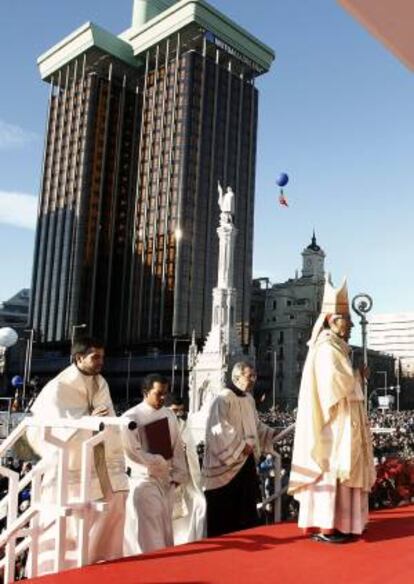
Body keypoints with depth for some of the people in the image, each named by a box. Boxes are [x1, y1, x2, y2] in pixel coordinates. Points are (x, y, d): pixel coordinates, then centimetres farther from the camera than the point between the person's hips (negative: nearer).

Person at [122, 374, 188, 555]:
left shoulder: (169, 415, 5)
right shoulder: (131, 417, -12)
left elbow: (177, 447, 8)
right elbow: (132, 452, -14)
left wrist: (178, 474, 1)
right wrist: (160, 463, -10)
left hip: (167, 480, 6)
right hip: (143, 480, -5)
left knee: (165, 528, 13)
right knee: (147, 532, -4)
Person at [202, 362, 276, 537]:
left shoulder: (249, 399, 12)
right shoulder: (223, 398, -15)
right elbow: (219, 429, -21)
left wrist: (272, 434, 6)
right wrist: (241, 445, -21)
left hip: (247, 462, 8)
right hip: (227, 464, -8)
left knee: (246, 508, 13)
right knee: (225, 512, 1)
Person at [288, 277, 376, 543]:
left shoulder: (337, 348, 18)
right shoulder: (327, 349, -14)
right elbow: (337, 382, -23)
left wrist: (355, 379, 3)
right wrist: (358, 377, -7)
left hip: (343, 424, 10)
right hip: (334, 426, -10)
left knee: (338, 472, 12)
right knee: (330, 471, -7)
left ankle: (332, 523, 19)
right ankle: (325, 527, -2)